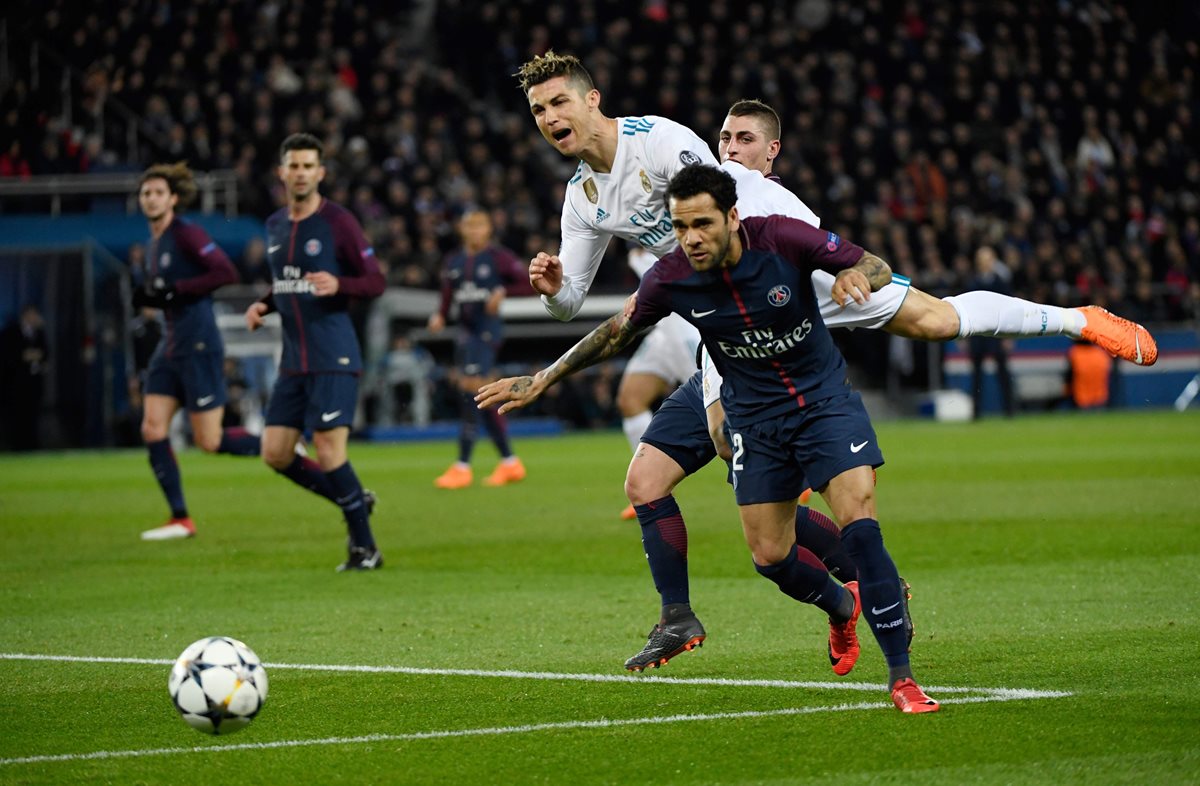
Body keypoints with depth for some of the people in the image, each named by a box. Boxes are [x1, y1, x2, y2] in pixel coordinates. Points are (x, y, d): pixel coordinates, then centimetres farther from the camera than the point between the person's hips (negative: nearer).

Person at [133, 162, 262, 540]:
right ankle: (180, 519, 2)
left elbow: (226, 272, -21)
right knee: (153, 430, -2)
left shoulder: (186, 234, -11)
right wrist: (147, 297, 5)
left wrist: (174, 291, -21)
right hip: (170, 346, 9)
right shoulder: (155, 243, 15)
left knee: (209, 441, -6)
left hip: (199, 345, -9)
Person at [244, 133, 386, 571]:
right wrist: (264, 306, 8)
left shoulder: (337, 222, -7)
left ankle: (364, 548, 0)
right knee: (275, 453, 2)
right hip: (293, 361, 7)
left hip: (333, 358, -7)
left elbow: (375, 282, -7)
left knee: (329, 452, -13)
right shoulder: (275, 226, 14)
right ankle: (354, 502, 21)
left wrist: (338, 284, -25)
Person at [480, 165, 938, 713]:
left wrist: (855, 276, -35)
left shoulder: (782, 239, -22)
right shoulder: (671, 278, -15)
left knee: (859, 524, -20)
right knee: (770, 557, 3)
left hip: (824, 400, -3)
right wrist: (541, 380, 7)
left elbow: (876, 267, -11)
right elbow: (617, 333, 4)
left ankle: (901, 677, -14)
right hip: (754, 417, 3)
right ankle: (843, 605, 38)